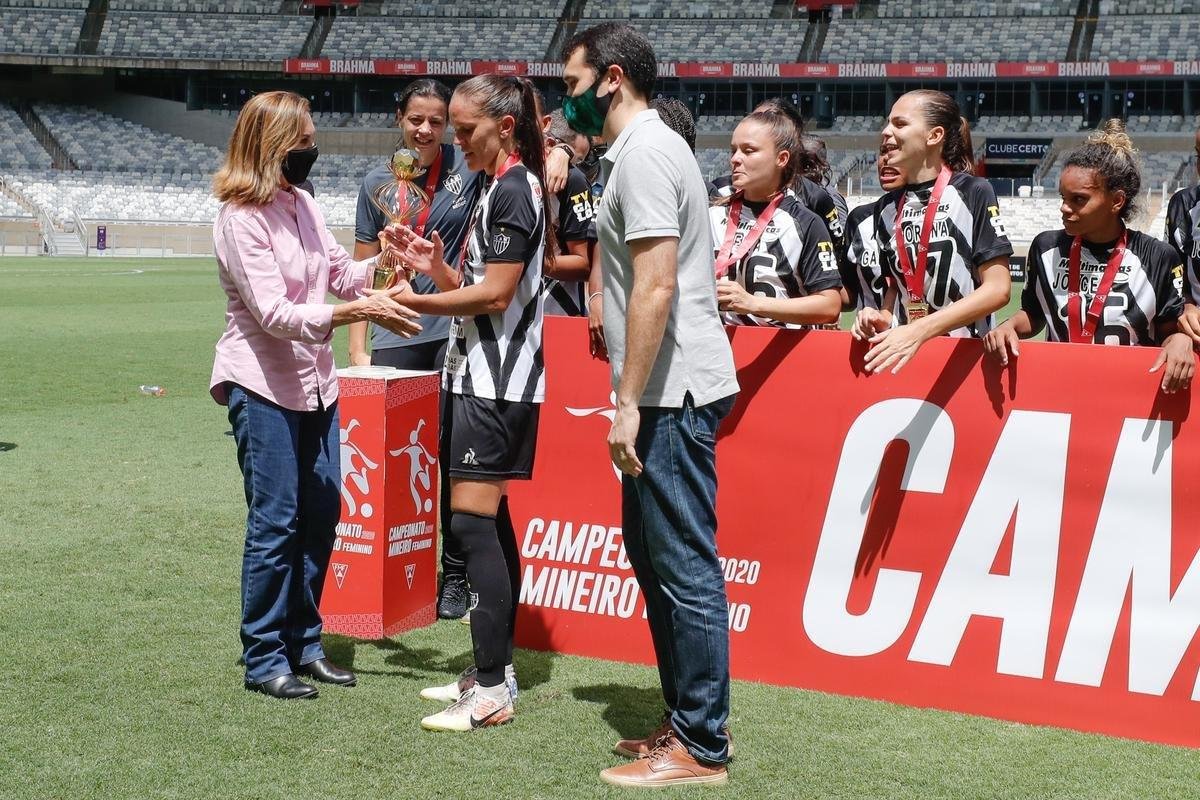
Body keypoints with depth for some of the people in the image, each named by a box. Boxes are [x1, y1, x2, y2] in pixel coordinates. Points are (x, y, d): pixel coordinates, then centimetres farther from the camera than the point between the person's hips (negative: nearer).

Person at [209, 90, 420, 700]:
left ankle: (304, 643, 21)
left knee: (321, 512, 10)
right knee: (275, 521, -5)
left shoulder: (302, 204, 9)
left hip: (314, 380, 8)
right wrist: (353, 312, -34)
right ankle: (264, 659, 5)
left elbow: (340, 272, 11)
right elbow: (274, 312, -24)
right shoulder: (240, 217, -16)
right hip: (262, 383, -8)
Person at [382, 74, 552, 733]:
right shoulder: (499, 187, 18)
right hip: (482, 374, 11)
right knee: (489, 521, 13)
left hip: (496, 381, -11)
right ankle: (493, 670, 20)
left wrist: (418, 302, -14)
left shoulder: (514, 189, -13)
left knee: (474, 520, -12)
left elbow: (495, 292, -18)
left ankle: (491, 692, -10)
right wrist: (436, 266, 2)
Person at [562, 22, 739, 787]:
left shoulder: (644, 155, -13)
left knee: (684, 566, -5)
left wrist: (629, 401, -20)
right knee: (654, 552, 16)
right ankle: (689, 719, 24)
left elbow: (655, 287, -21)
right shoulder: (649, 147, 18)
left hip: (674, 393, -11)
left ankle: (702, 745, 1)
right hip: (671, 390, 11)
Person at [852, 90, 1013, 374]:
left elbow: (997, 289, -13)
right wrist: (883, 317, -4)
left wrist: (918, 330, -21)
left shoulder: (973, 193, -8)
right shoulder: (886, 208, 7)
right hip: (902, 352, 4)